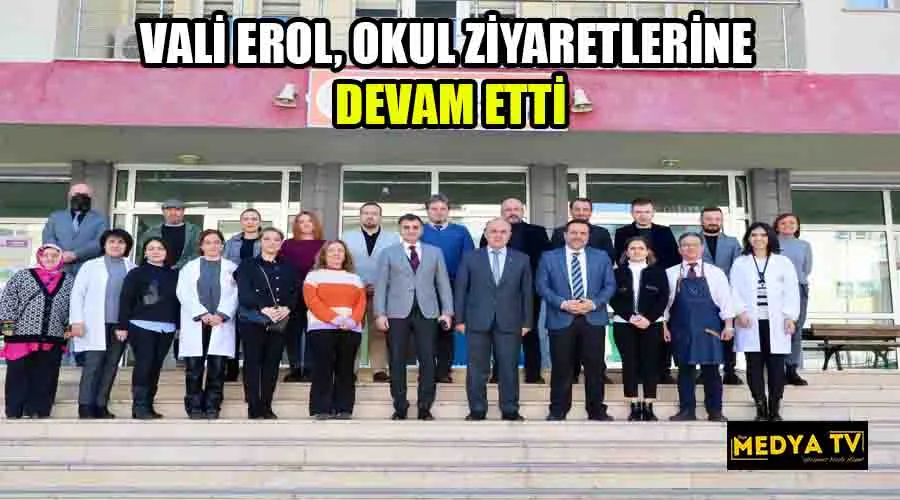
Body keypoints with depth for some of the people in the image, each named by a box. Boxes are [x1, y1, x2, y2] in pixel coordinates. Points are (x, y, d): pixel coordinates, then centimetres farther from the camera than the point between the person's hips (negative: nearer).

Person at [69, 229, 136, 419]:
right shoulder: (91, 266, 5)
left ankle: (100, 406, 11)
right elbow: (77, 293, 2)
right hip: (95, 325, -2)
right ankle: (85, 407, 0)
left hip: (120, 325, 3)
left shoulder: (132, 269, 8)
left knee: (111, 366, 4)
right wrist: (77, 321, -7)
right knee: (93, 365, -6)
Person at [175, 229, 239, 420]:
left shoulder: (232, 267, 12)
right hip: (195, 323, 0)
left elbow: (235, 294, 2)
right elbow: (183, 293, 1)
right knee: (193, 369, -2)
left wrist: (221, 315, -13)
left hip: (221, 324, 0)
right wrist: (202, 314, -11)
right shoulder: (189, 267, 14)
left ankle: (212, 407, 5)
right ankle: (194, 407, 5)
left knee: (217, 368, -2)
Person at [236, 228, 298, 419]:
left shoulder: (288, 268, 15)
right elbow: (244, 293, -8)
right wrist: (264, 308, -22)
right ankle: (254, 408, 1)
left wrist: (287, 308, -14)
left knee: (272, 364, 5)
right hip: (253, 321, -3)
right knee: (253, 363, -2)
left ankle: (266, 407, 12)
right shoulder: (248, 266, 5)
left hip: (280, 322, 3)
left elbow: (295, 292, 6)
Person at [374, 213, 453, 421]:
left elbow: (443, 283, 8)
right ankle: (400, 408, 10)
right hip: (398, 313, 0)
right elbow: (381, 285, 4)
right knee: (397, 361, 2)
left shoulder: (435, 252, 12)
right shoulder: (388, 254, 10)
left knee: (427, 361, -1)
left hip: (426, 312, 1)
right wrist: (380, 313, -6)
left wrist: (447, 311, -1)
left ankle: (425, 408, 8)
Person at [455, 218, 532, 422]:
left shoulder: (521, 259, 6)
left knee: (509, 369, 5)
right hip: (478, 322, 0)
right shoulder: (470, 258, 4)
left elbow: (527, 292, 6)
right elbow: (460, 290, 4)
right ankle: (477, 411, 16)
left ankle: (510, 411, 16)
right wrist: (460, 319, -2)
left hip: (509, 323, 0)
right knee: (477, 370, 6)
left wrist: (526, 322, 2)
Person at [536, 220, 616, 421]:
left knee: (594, 367, 5)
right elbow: (542, 286, -1)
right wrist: (563, 304, -14)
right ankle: (558, 411, 15)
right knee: (561, 368, 4)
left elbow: (610, 285, 5)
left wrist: (594, 303, -11)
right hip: (561, 319, -1)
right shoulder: (549, 257, 5)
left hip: (593, 319, 1)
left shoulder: (601, 257, 9)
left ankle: (597, 411, 17)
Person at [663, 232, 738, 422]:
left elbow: (725, 299, 3)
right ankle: (687, 410, 14)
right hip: (681, 329, 1)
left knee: (711, 370, 4)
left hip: (709, 329, 0)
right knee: (685, 369, 6)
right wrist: (664, 326, 1)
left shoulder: (715, 273, 3)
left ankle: (715, 411, 14)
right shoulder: (670, 273, 4)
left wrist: (728, 325, -2)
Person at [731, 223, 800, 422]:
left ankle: (774, 409, 8)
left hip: (776, 323, 0)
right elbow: (735, 292, 5)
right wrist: (740, 312, -10)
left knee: (776, 366, 0)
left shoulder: (783, 262, 9)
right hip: (750, 323, 0)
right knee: (755, 366, 1)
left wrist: (790, 317, -4)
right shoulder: (740, 264, 10)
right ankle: (761, 408, 8)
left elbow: (791, 292, 5)